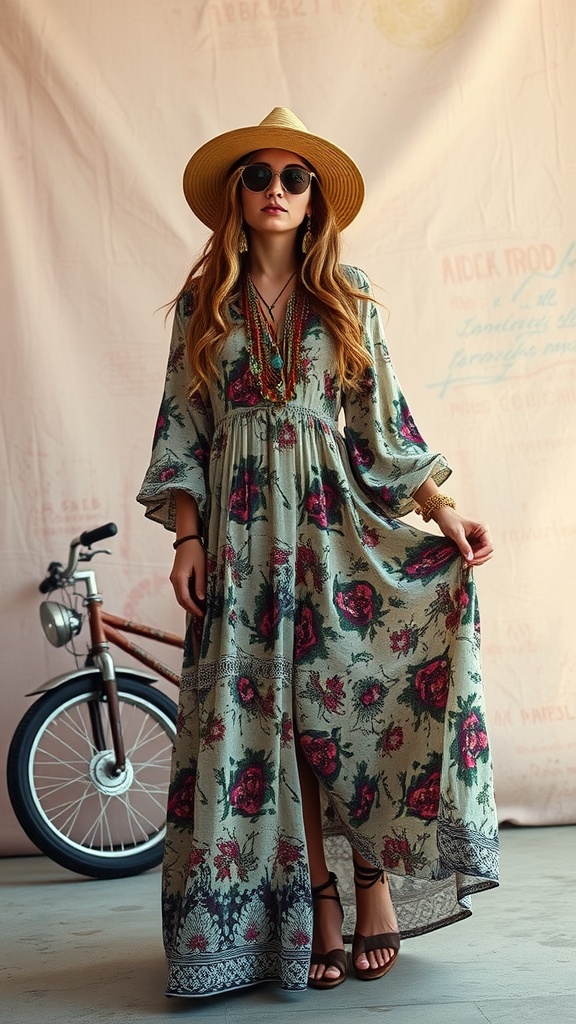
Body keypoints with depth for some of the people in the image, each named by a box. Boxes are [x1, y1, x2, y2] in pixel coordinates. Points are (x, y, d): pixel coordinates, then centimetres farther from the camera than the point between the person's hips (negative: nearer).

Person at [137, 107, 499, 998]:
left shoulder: (348, 296, 8)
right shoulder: (203, 301, 8)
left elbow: (382, 419, 6)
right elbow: (183, 427, 6)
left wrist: (445, 513, -3)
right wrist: (187, 540, -3)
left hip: (335, 517, 0)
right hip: (242, 526, 1)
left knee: (347, 695, -7)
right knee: (267, 714, -1)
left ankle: (375, 879, 8)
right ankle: (318, 905, 7)